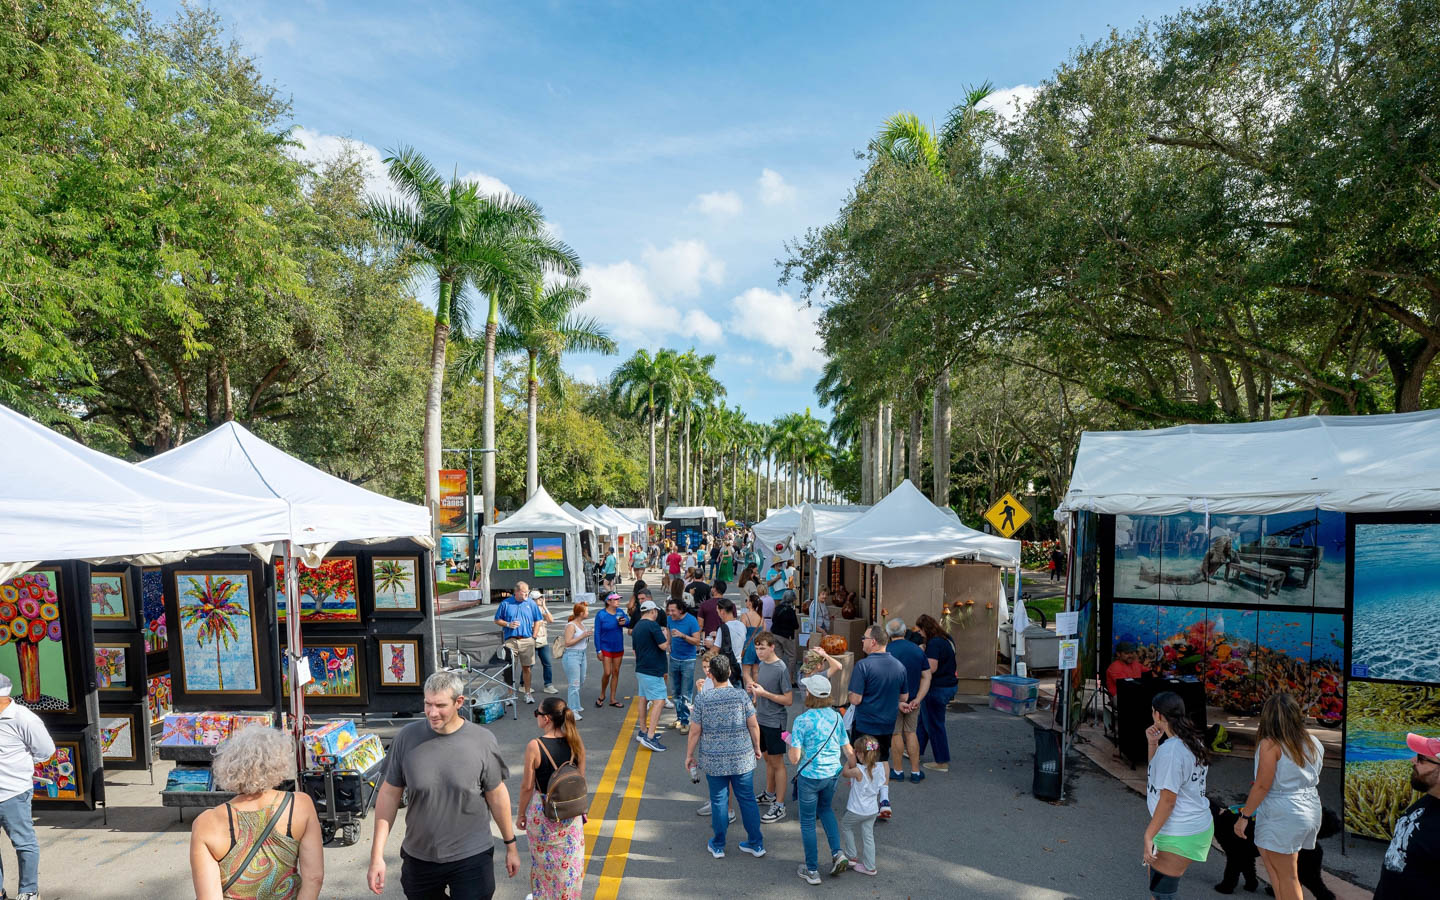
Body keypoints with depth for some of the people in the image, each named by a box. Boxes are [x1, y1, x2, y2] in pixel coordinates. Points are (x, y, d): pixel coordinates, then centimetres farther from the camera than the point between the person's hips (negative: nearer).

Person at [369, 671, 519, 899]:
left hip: (472, 857, -2)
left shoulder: (482, 740, -14)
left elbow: (496, 794, -3)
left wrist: (510, 846, 5)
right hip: (418, 857, 2)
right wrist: (377, 855, -3)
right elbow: (389, 794, -2)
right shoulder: (407, 737, -11)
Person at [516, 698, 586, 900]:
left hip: (542, 811, -2)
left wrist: (522, 814, 2)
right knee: (570, 860, 18)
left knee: (543, 859, 20)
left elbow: (527, 786, -13)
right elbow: (581, 780, 0)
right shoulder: (575, 743, -10)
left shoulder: (534, 746, -21)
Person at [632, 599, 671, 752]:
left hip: (641, 669, 10)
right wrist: (666, 636, 1)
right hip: (653, 670, -10)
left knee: (645, 699, 17)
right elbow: (664, 646, -18)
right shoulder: (653, 625, -15)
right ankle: (649, 737, -17)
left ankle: (643, 732, 26)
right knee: (659, 701, -10)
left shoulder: (637, 627, 13)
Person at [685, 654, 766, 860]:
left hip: (714, 760, -1)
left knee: (718, 801, 12)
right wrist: (757, 747, 11)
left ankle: (718, 846, 25)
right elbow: (753, 726, -4)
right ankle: (756, 844, 23)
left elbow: (695, 731, -7)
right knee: (747, 799, 13)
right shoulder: (741, 695, -10)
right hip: (742, 758, 1)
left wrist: (689, 755, 7)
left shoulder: (702, 700, -12)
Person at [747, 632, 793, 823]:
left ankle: (779, 806, 9)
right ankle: (770, 794, 37)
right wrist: (754, 688, -2)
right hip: (761, 719, 7)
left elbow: (788, 700, -19)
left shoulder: (781, 669, -19)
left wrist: (764, 693, -23)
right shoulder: (761, 665, 4)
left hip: (775, 722, -7)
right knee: (768, 758, 21)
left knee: (777, 762, 1)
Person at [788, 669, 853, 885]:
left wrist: (790, 742, 0)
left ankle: (812, 871, 24)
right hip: (832, 774, 5)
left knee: (808, 821, 13)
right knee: (825, 808, 31)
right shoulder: (836, 716, -4)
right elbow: (849, 752, 2)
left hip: (810, 776, -5)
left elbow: (794, 759, -19)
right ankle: (837, 852, 19)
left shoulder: (802, 721, -19)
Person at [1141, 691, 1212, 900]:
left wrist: (1149, 836, -16)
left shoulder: (1170, 750, -24)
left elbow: (1167, 800, -23)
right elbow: (1156, 772, 20)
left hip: (1178, 835, -10)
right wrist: (1152, 744, 6)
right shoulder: (1193, 742, 7)